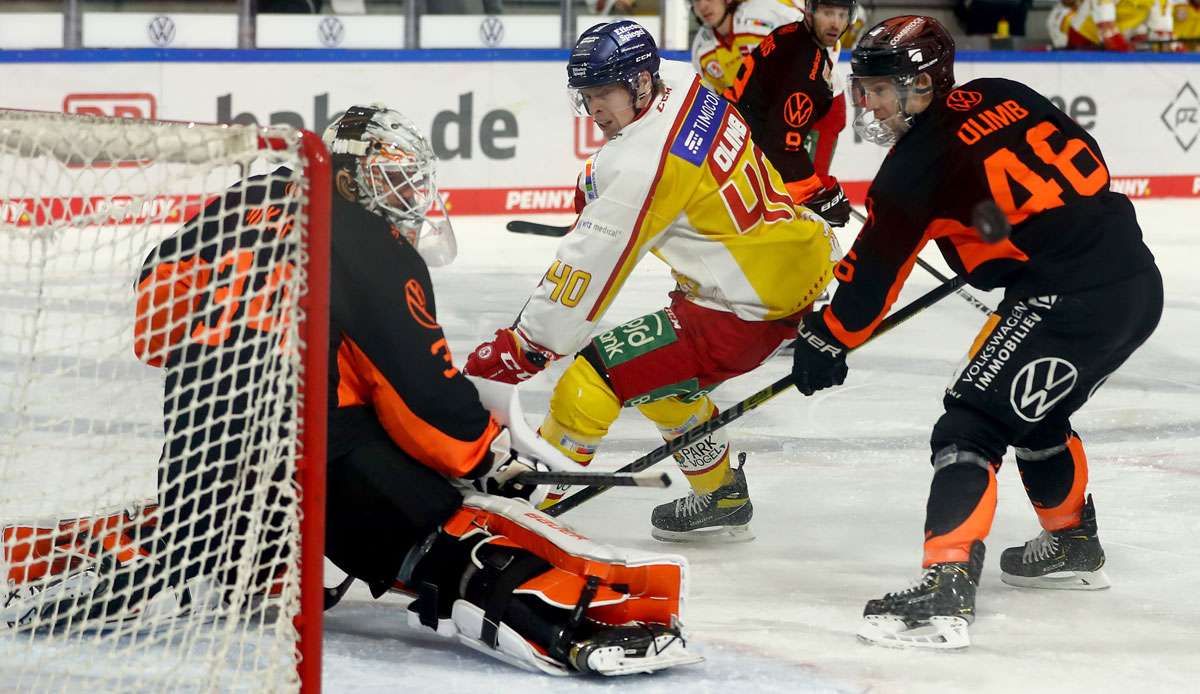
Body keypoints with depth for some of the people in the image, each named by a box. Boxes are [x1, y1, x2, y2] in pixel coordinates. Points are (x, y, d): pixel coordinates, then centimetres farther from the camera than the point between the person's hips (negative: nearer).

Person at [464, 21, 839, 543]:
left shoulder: (640, 165, -22)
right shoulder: (684, 87, 3)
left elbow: (591, 266, -21)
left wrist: (523, 349, -15)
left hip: (750, 309, -10)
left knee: (589, 383, -10)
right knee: (663, 377, 30)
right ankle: (722, 499, 41)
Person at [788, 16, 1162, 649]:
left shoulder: (919, 161, -6)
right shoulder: (1002, 97, 14)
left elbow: (875, 265, 1)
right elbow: (1085, 159, 22)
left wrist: (827, 341, 14)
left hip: (1067, 300, -9)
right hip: (1140, 283, 9)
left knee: (970, 428, -11)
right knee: (1034, 413, 31)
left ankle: (946, 589, -24)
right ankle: (1072, 543, 47)